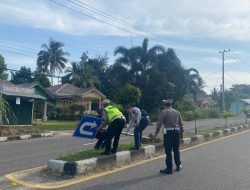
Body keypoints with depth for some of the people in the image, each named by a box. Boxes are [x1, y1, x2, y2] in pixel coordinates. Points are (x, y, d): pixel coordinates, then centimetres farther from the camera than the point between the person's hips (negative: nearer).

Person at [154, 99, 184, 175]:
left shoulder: (164, 112, -5)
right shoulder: (177, 112, 12)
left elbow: (159, 123, -10)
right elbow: (181, 124, 16)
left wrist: (156, 133, -5)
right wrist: (181, 133, 25)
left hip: (168, 132, -5)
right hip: (176, 131, 5)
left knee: (168, 151, 0)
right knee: (176, 150, 17)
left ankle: (169, 169, 4)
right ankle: (178, 166, 27)